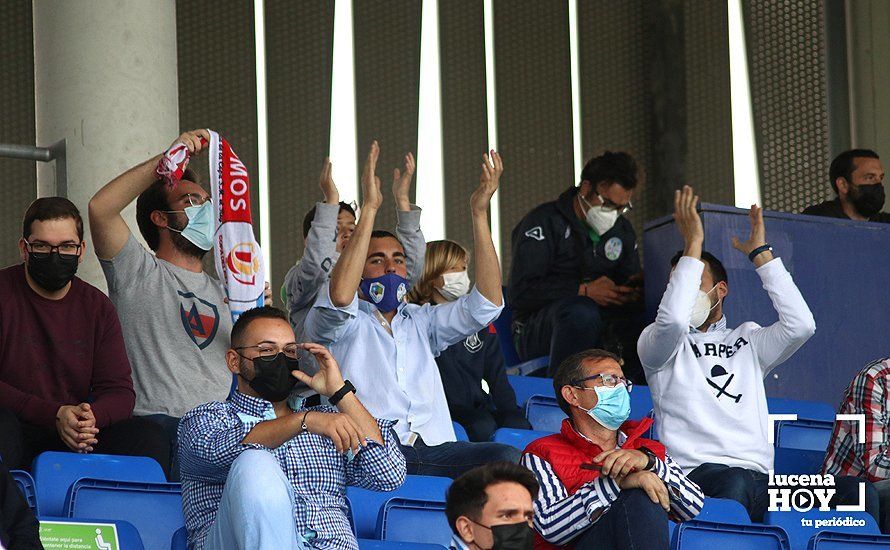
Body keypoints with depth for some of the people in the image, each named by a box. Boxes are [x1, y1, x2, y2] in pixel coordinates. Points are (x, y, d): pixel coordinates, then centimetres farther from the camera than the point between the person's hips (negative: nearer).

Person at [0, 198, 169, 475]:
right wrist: (54, 416, -21)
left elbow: (119, 390, 8)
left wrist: (91, 416, -17)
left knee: (150, 438, -20)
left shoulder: (97, 307, 13)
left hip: (77, 440, 4)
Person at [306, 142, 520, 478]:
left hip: (433, 449, 5)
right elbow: (340, 297, -12)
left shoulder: (421, 321, 30)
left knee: (507, 458, -26)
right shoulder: (341, 325, 14)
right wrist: (369, 207, -12)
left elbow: (486, 304, 14)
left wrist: (479, 212, 7)